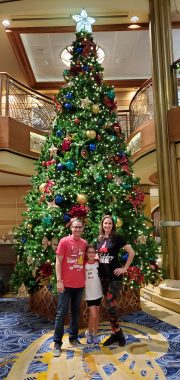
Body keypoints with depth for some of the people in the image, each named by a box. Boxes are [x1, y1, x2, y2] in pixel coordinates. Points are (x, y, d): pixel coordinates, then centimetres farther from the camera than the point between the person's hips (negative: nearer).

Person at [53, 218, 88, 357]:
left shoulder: (85, 243, 5)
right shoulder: (64, 241, -9)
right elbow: (58, 261, -9)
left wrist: (85, 279, 10)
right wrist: (59, 281, -14)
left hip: (80, 284, 5)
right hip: (66, 284, -4)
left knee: (76, 312, 15)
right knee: (61, 313, 2)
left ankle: (73, 338, 29)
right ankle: (57, 343, 13)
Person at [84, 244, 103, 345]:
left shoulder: (98, 263, -3)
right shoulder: (84, 264, -10)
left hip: (98, 292, 3)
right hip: (89, 293, -3)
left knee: (97, 314, 11)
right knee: (93, 315, -5)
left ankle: (95, 334, 26)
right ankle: (89, 332, 20)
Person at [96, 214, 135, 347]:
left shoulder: (117, 238, -7)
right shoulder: (99, 239, 9)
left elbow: (132, 252, -8)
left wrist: (125, 268, -9)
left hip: (115, 276, -6)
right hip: (103, 276, 6)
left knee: (111, 304, -8)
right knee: (110, 305, 10)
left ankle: (117, 333, 11)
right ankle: (116, 333, 21)